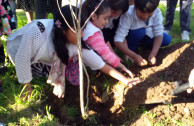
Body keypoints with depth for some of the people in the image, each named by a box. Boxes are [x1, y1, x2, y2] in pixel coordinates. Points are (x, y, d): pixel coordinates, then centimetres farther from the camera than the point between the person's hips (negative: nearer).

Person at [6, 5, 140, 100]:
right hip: (18, 48, -4)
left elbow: (100, 63, -21)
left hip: (42, 56, 5)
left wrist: (125, 80, -23)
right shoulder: (37, 31, -44)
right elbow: (22, 59, -31)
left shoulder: (77, 44, -28)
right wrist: (27, 86, -19)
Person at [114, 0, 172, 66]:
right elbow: (118, 41, -40)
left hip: (147, 34, 4)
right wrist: (135, 56, -48)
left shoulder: (157, 12, -26)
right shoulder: (128, 14, -37)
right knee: (140, 31, -35)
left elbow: (159, 34, -25)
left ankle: (142, 44, 9)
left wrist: (153, 54, -40)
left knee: (167, 39, -15)